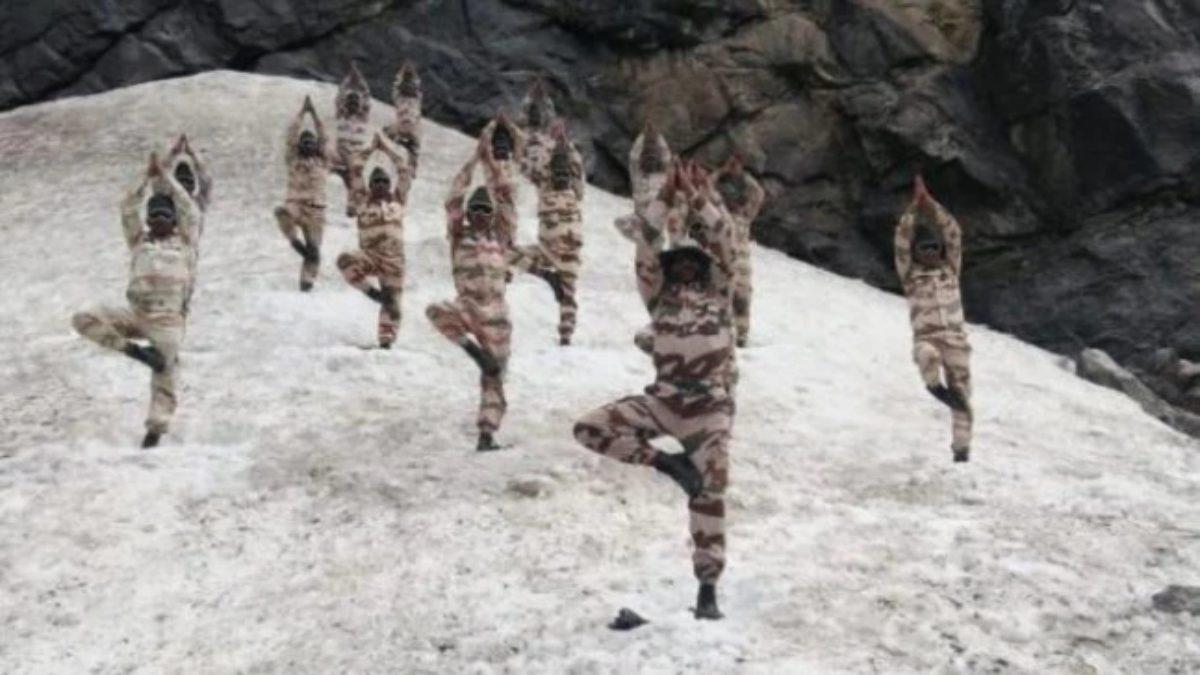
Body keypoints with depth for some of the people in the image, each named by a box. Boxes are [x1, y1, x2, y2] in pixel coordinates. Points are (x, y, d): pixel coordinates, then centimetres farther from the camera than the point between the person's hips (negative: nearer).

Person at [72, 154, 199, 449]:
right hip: (136, 314, 3)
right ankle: (136, 350, -16)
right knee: (84, 320, -13)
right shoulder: (139, 241, 18)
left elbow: (190, 210, 3)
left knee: (165, 376, -8)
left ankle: (156, 427, -2)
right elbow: (128, 211, 10)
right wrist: (148, 180, 4)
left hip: (168, 319, -3)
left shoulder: (182, 240, 13)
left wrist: (165, 177, 4)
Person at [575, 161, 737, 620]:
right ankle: (670, 463, -3)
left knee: (709, 494, -4)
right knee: (590, 429, -11)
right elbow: (650, 234, 5)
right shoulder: (664, 294, 11)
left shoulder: (718, 292, 7)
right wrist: (668, 196, -2)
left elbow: (722, 238, -4)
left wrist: (700, 196, -7)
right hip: (664, 400, 3)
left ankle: (708, 587, 6)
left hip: (710, 406, -3)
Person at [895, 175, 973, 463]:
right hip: (926, 337, -2)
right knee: (927, 355, -41)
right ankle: (936, 386, -16)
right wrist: (913, 207, -8)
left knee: (961, 395, -1)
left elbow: (954, 235, 4)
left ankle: (962, 446, 5)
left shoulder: (950, 269, 14)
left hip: (955, 337, 2)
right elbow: (902, 241, -3)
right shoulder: (910, 274, 10)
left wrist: (930, 204, -4)